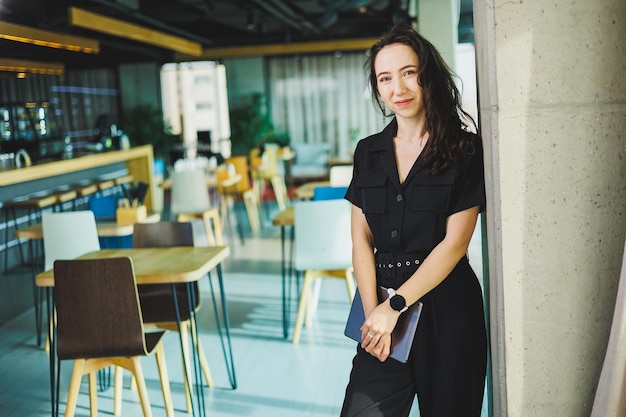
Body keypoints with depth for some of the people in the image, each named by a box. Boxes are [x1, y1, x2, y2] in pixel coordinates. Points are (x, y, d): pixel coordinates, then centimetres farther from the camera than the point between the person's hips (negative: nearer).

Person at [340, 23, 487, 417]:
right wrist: (373, 311, -8)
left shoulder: (465, 149, -4)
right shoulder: (368, 152, 7)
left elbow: (454, 242, -10)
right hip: (383, 305, 3)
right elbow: (361, 239, 4)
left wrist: (395, 306, -12)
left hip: (446, 307, -2)